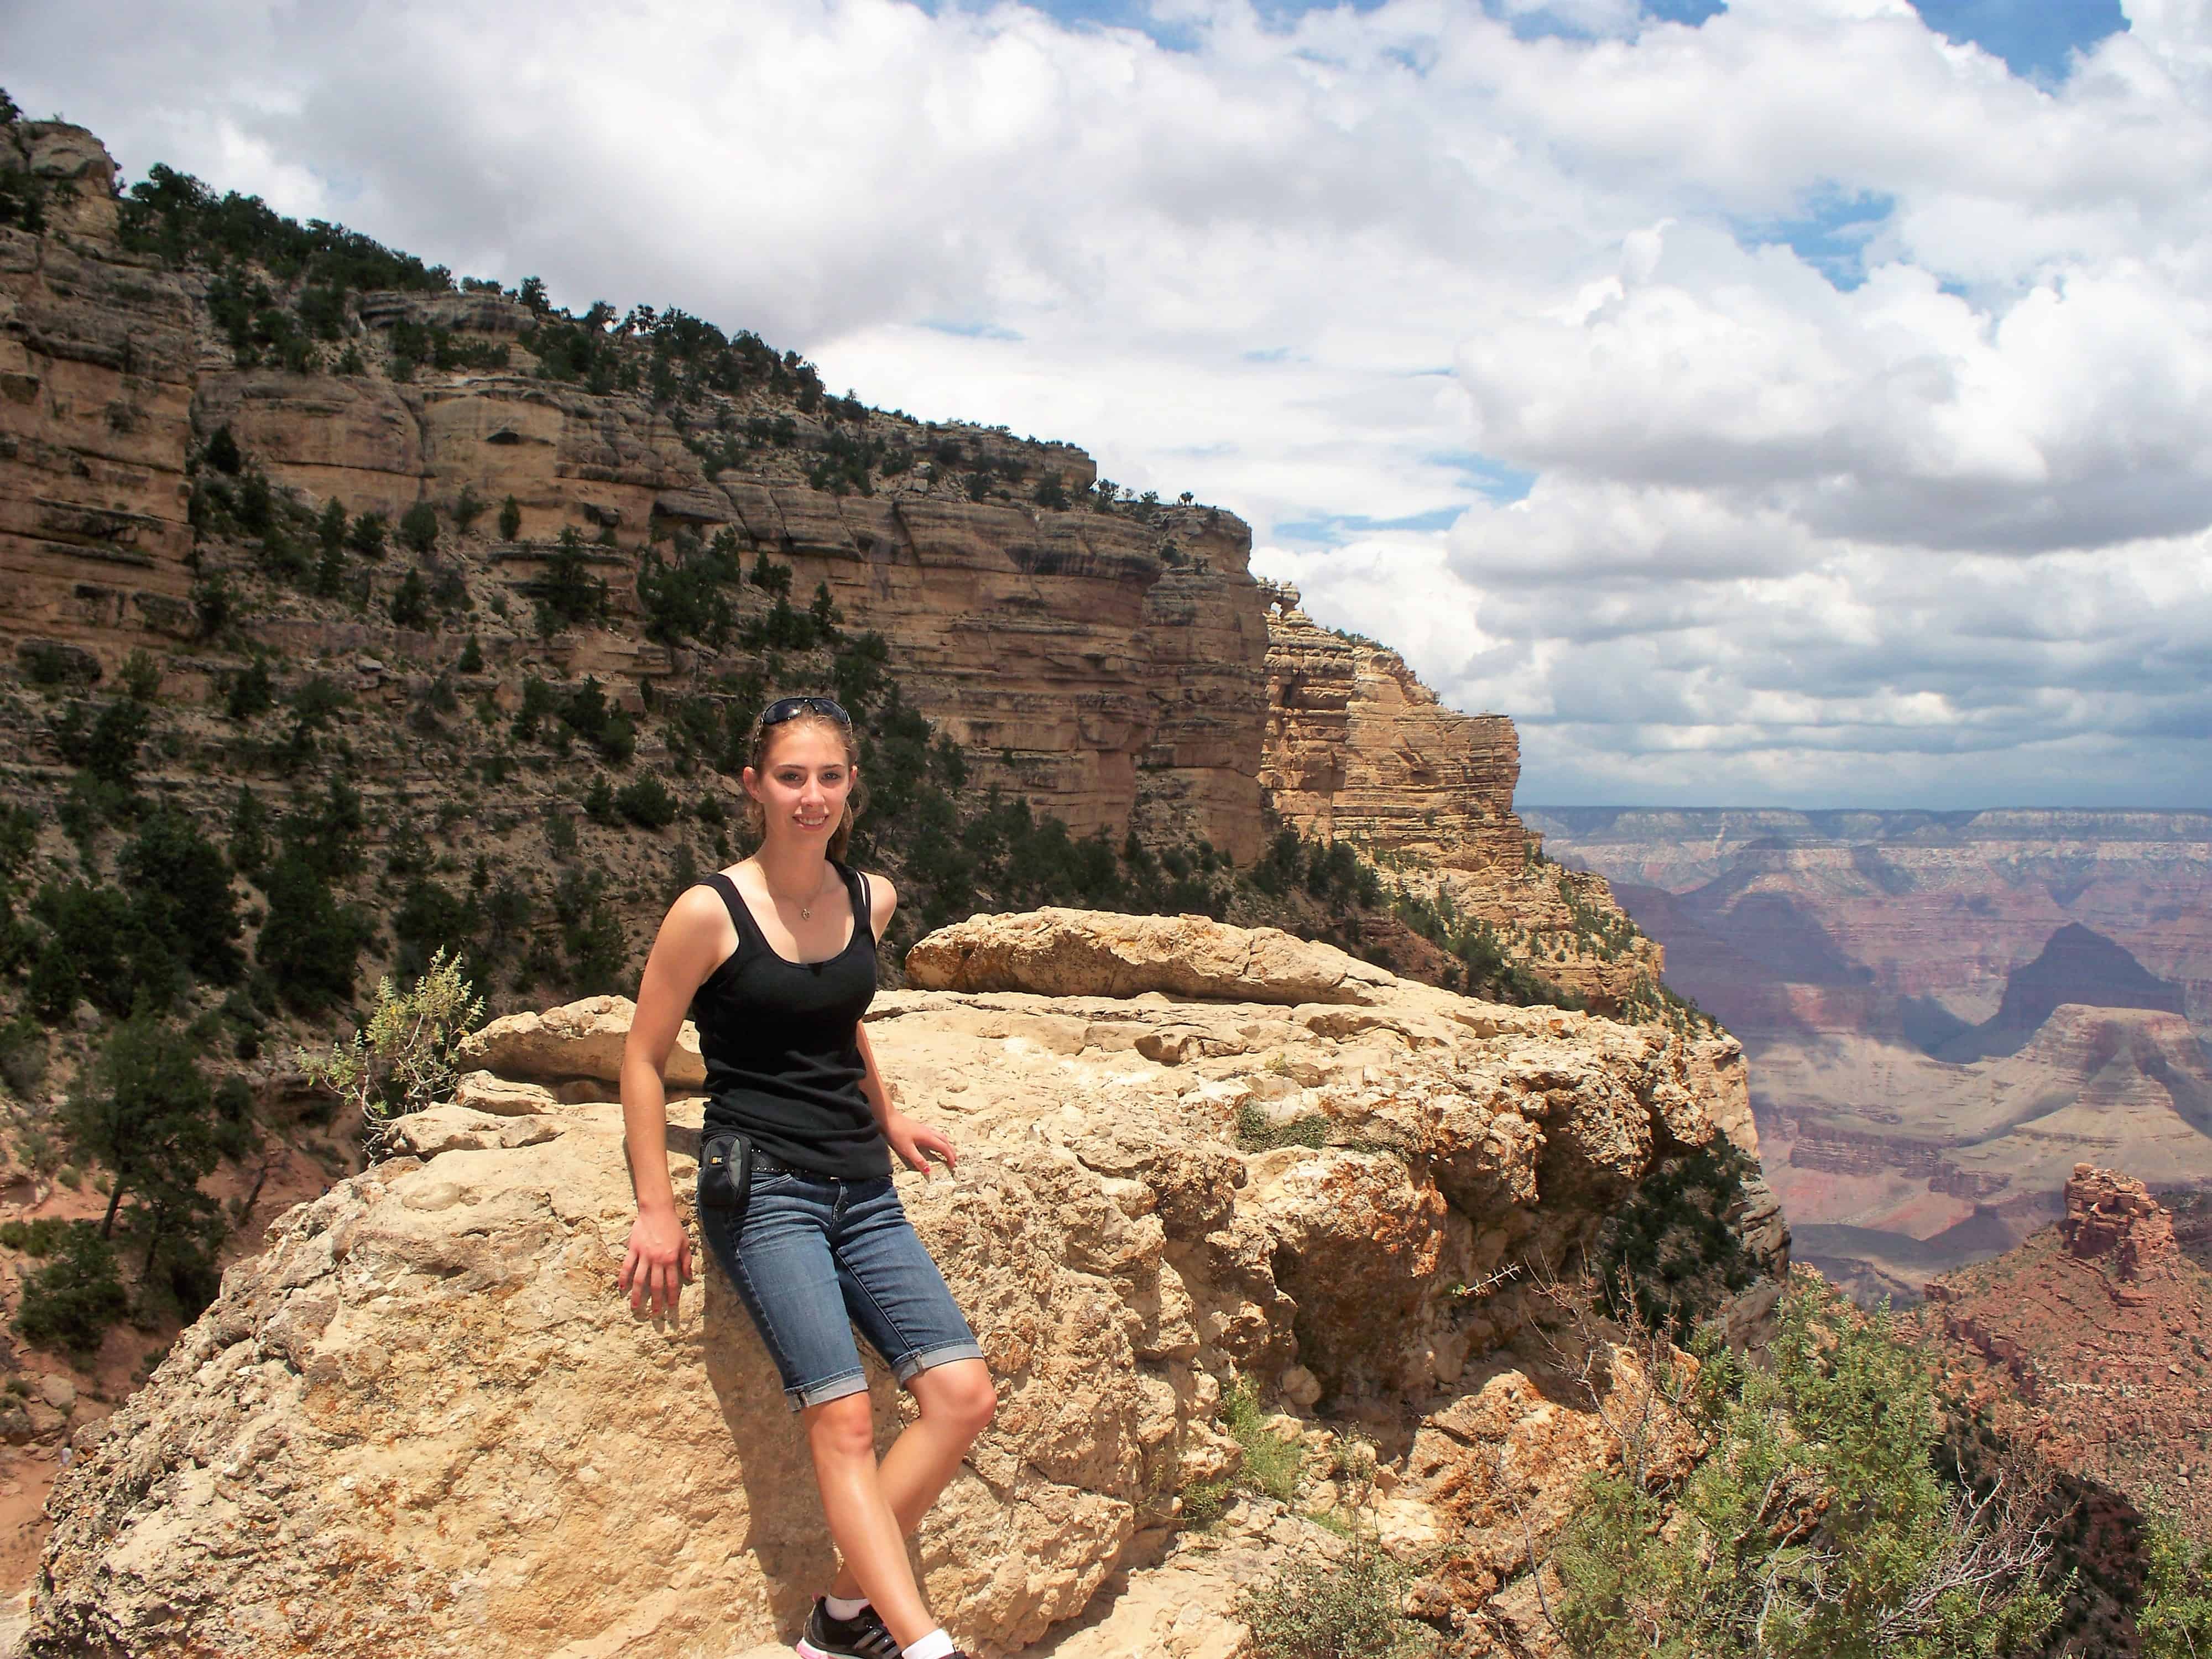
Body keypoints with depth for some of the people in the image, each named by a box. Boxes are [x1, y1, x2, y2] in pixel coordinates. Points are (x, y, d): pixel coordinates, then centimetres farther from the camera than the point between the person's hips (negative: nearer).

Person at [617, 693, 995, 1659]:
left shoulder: (870, 900, 7)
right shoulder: (711, 912, -8)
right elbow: (643, 1059, -1)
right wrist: (656, 1211, -4)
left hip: (862, 1187, 6)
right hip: (759, 1187, -5)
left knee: (963, 1395, -5)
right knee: (843, 1416, -18)